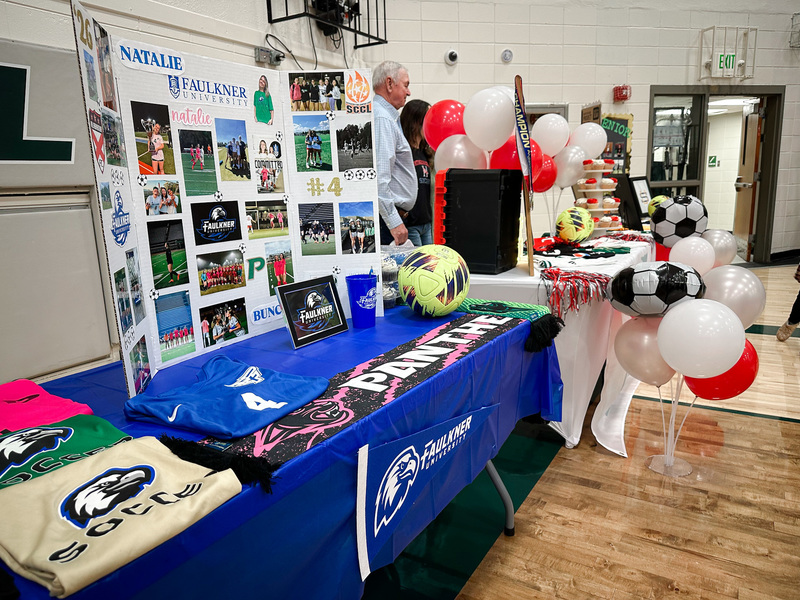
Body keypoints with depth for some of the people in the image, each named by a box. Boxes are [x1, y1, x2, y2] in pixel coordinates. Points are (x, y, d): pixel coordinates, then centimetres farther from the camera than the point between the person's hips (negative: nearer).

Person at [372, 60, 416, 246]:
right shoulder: (382, 119, -13)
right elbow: (379, 177, -24)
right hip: (387, 217, -10)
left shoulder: (388, 117, 21)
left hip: (392, 216, 10)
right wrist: (394, 222, -25)